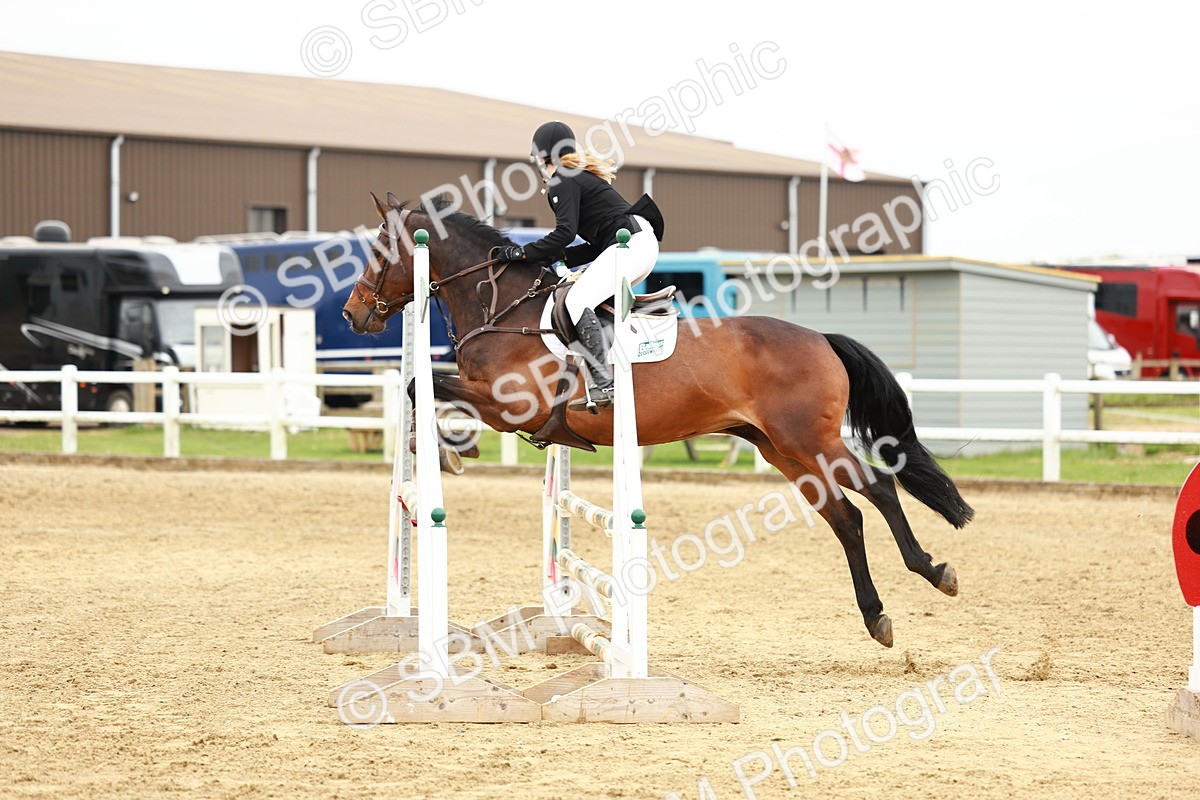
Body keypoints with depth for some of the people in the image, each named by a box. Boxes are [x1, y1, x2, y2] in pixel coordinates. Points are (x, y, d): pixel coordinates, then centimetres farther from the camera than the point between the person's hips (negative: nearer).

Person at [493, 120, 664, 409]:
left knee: (577, 301, -19)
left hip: (631, 243, -11)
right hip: (643, 244, 11)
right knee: (581, 298, 18)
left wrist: (524, 252, -7)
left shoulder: (564, 180, -2)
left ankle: (604, 384, -29)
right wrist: (558, 257, 17)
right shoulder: (582, 176, 28)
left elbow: (566, 232, -16)